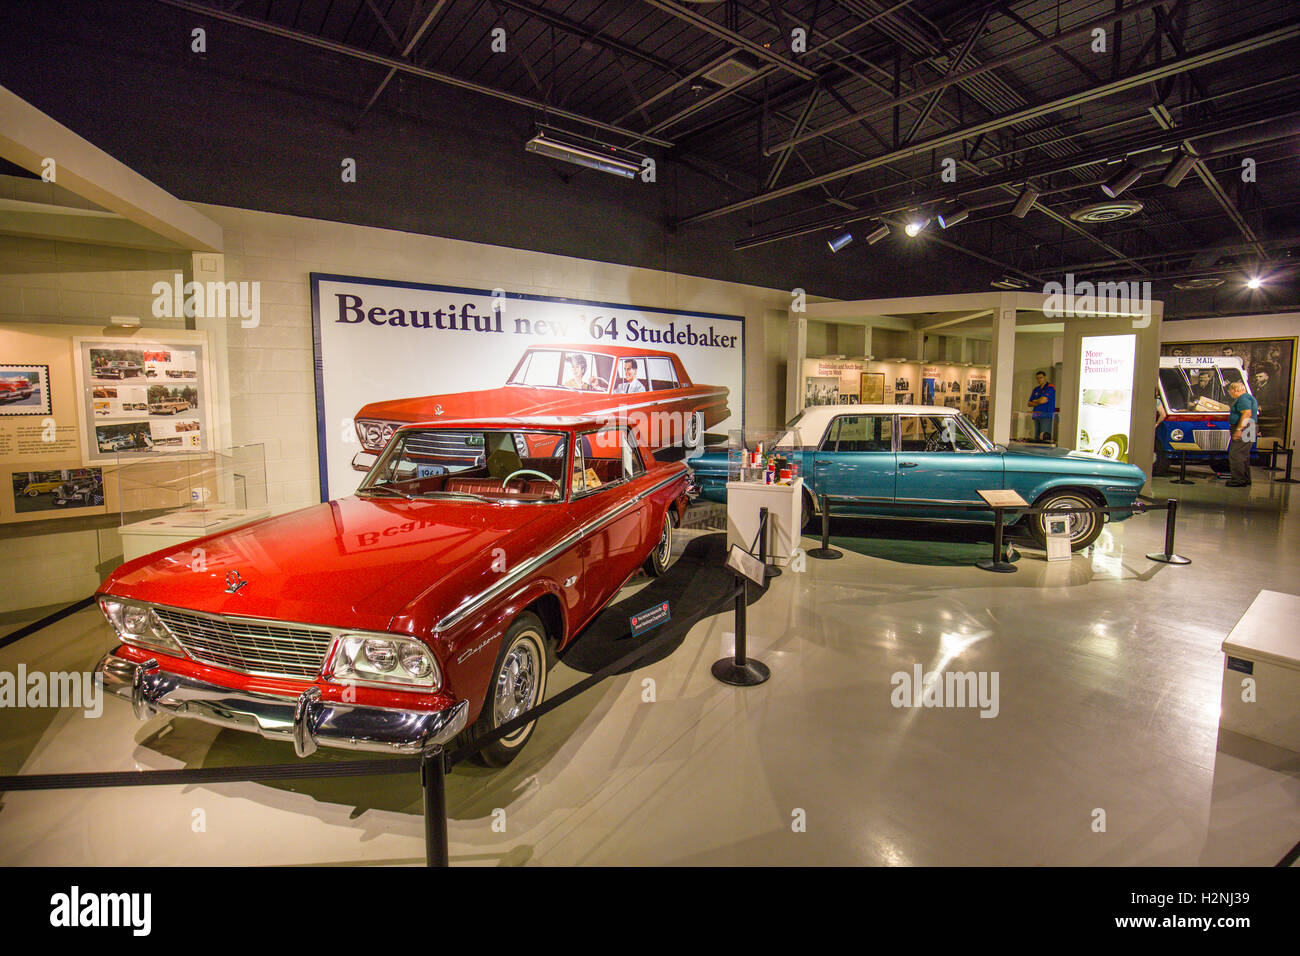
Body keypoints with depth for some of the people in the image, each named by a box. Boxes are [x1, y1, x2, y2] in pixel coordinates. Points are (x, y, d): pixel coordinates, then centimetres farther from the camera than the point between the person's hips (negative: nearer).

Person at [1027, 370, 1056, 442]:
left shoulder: (1050, 388, -3)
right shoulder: (1036, 389, 18)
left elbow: (1042, 400, -15)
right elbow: (1029, 404, 15)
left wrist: (1034, 401, 5)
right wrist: (1038, 402, -4)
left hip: (1046, 415, -7)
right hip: (1037, 415, 7)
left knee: (1045, 437, -17)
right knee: (1036, 438, 2)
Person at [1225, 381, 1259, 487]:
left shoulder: (1243, 398, -14)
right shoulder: (1248, 397, 21)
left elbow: (1247, 413, -26)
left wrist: (1239, 429, -30)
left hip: (1243, 430, -11)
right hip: (1249, 429, 11)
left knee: (1235, 455, -10)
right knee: (1244, 455, 17)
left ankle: (1239, 480, -9)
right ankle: (1246, 479, 24)